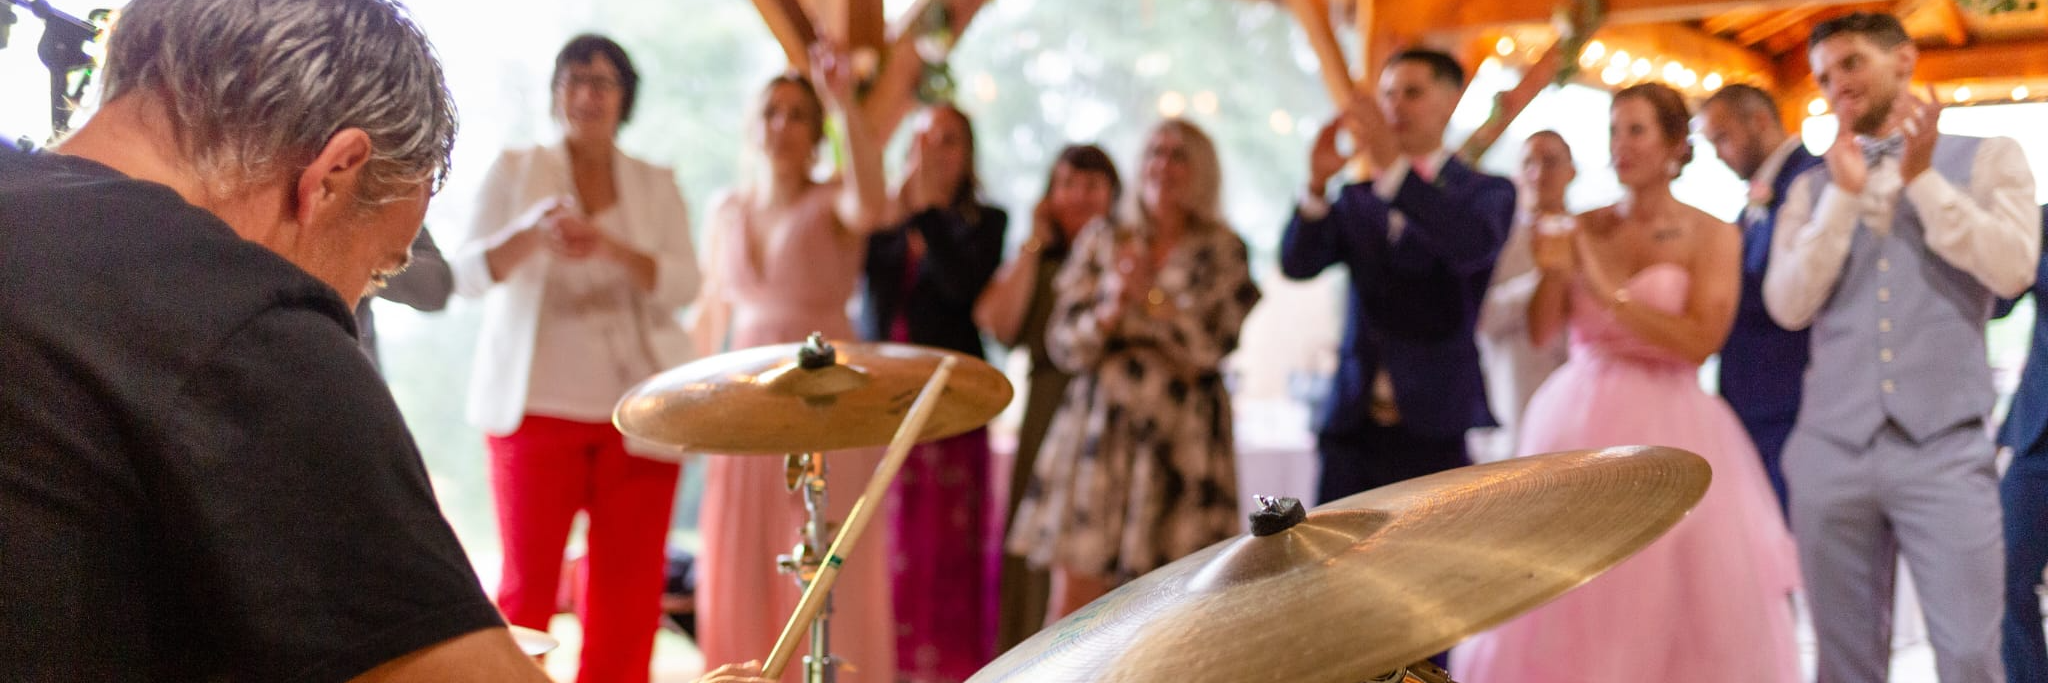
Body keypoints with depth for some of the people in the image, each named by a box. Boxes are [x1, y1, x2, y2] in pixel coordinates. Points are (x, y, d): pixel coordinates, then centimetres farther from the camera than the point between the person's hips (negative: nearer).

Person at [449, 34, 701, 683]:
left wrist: (608, 246, -21)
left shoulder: (656, 186, 11)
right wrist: (531, 233, -24)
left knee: (628, 592, 0)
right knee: (528, 582, -3)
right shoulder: (515, 169, 7)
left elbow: (683, 283, -3)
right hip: (539, 403, -1)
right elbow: (469, 273, -4)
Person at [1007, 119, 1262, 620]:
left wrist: (1150, 295, -14)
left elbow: (1215, 345, -7)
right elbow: (1064, 344, 4)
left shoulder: (1222, 253, 5)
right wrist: (1110, 310, -14)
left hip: (1181, 439, -1)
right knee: (1074, 597, -2)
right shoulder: (1102, 241, 9)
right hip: (1098, 426, 1)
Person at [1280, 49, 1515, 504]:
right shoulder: (1357, 197, 16)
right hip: (1353, 430, 4)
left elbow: (1473, 245, -18)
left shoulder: (1488, 192, 5)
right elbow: (1298, 264, 2)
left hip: (1438, 429, -3)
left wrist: (1394, 167, -25)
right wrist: (1317, 184, -14)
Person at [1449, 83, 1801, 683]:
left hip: (1669, 432, -3)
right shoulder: (1585, 229, 8)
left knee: (1673, 605, -4)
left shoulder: (1713, 236, -1)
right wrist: (1555, 273, -15)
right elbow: (1542, 331, 4)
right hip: (1580, 427, 3)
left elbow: (1699, 341, -12)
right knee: (1567, 606, 2)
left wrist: (1607, 290, -15)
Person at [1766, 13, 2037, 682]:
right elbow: (1788, 306, 1)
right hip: (1830, 450, 3)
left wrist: (1923, 179, -6)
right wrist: (1844, 195, -4)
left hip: (1945, 449, -2)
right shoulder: (1813, 187, 13)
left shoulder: (1988, 157, 8)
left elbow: (2012, 269, -7)